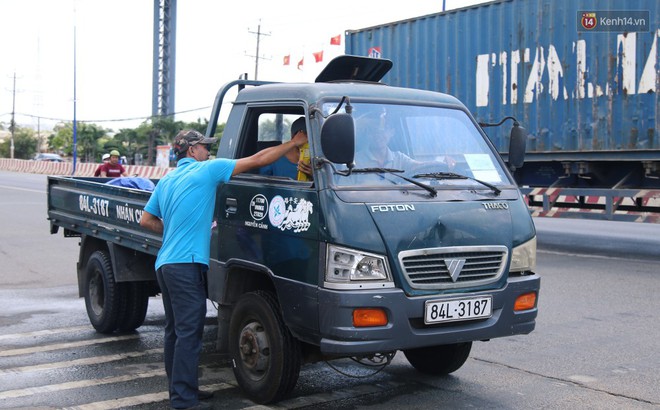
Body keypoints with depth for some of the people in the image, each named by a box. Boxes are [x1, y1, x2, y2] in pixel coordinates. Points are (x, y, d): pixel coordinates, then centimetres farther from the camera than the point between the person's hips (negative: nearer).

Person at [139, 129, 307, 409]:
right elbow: (258, 160, -5)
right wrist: (294, 143, 3)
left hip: (164, 264, 9)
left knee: (175, 331, 14)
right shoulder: (207, 170, -4)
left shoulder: (166, 180, 19)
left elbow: (146, 220, 21)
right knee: (189, 333, -7)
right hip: (186, 263, -9)